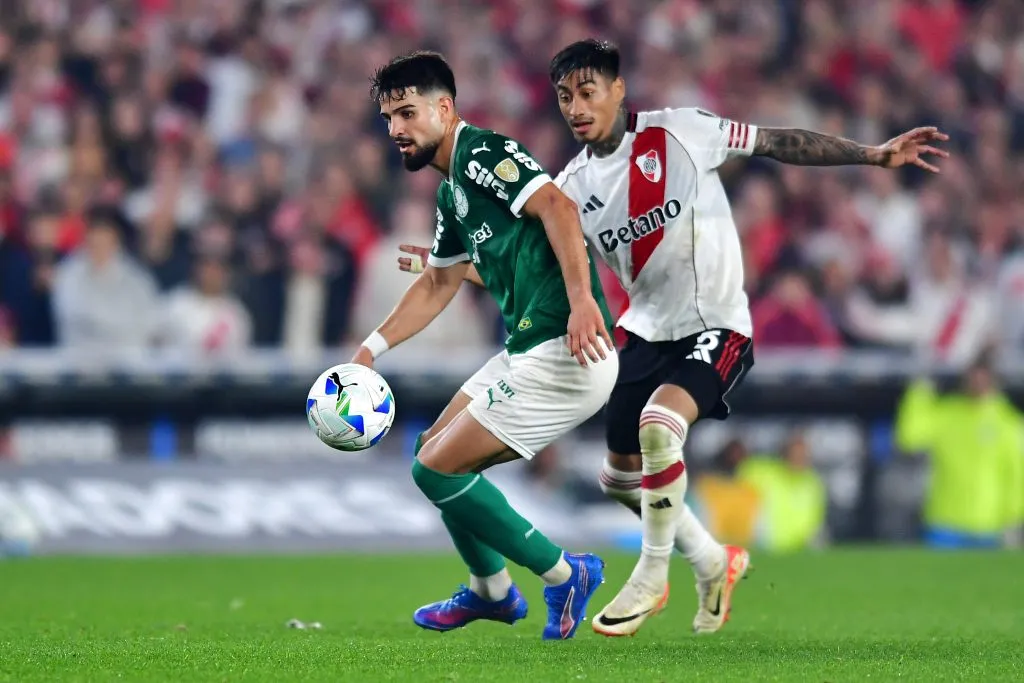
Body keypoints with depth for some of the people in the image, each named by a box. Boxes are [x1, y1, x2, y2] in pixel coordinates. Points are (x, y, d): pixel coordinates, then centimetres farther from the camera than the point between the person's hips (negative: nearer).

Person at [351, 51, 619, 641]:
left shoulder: (482, 152, -10)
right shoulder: (452, 193, 21)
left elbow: (557, 207, -24)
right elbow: (438, 284, 33)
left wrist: (582, 299, -35)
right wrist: (372, 349, 26)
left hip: (566, 354, -10)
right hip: (527, 352, 10)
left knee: (437, 470, -8)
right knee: (436, 452, 19)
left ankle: (565, 576, 4)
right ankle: (492, 591, 32)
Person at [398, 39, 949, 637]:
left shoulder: (678, 132, -13)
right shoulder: (573, 187, 0)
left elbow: (779, 143, -9)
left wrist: (874, 155, -13)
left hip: (716, 327, -6)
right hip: (649, 334, 7)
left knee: (658, 424, -31)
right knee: (621, 478, 12)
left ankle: (652, 578, -12)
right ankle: (714, 564, 38)